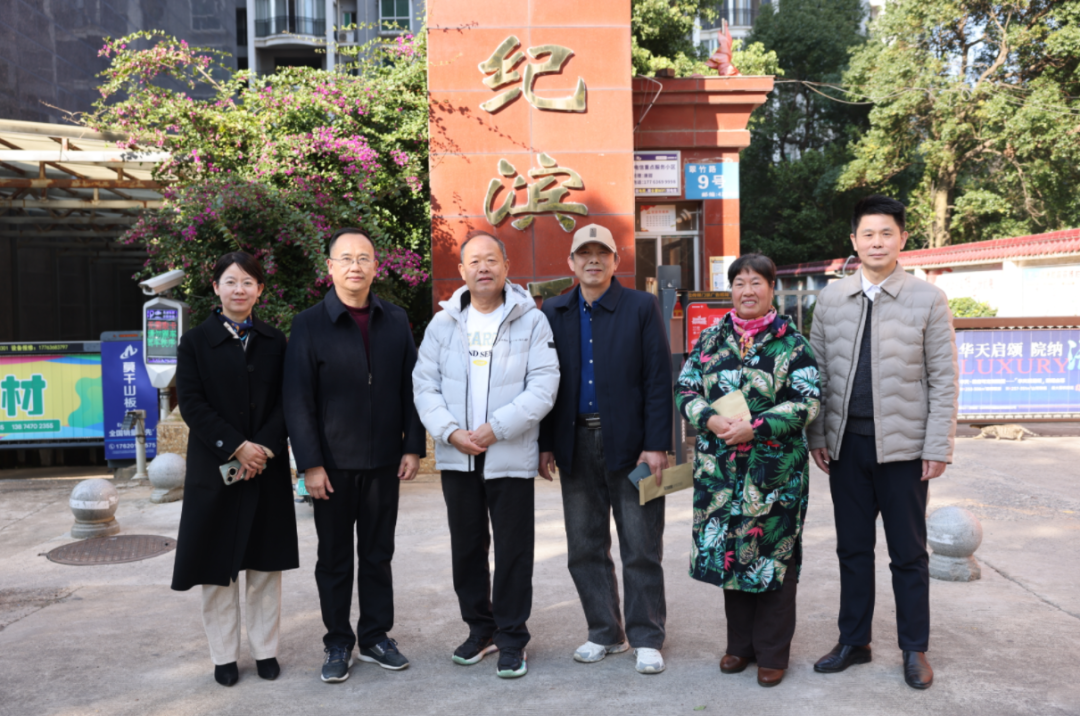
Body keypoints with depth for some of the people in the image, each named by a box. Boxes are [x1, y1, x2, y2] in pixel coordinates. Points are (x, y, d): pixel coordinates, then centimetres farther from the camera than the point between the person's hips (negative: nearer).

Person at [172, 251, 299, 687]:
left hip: (268, 467, 2)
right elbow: (191, 404, -7)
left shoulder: (274, 342, 7)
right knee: (218, 565, 6)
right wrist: (236, 446, -16)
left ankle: (265, 649, 21)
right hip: (215, 468, -1)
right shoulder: (196, 341, 1)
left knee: (265, 563, 9)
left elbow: (286, 402, 1)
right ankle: (224, 655, 20)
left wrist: (265, 447, -13)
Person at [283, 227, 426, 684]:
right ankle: (338, 643, 24)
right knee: (335, 559, 10)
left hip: (384, 460, 3)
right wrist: (310, 463, -11)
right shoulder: (309, 325, -3)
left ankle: (375, 637, 27)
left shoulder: (396, 322, 5)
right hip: (333, 463, -2)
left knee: (378, 555, 13)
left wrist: (412, 447, 0)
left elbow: (410, 388, 7)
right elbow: (297, 401, -6)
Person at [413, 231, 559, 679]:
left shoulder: (530, 320, -1)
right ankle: (480, 629, 30)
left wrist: (496, 428, -16)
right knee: (466, 547, 13)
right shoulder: (443, 323, 7)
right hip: (457, 457, 3)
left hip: (510, 457, -3)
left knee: (513, 550, 3)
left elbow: (543, 386, -9)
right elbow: (425, 386, 4)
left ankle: (511, 639, 18)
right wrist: (451, 432, -11)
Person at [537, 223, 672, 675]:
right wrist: (546, 443, 2)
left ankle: (646, 638, 18)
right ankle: (604, 632, 26)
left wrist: (657, 444, -11)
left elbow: (658, 379, -5)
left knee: (641, 548, 4)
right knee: (585, 548, 11)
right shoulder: (554, 312, 9)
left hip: (630, 445, -3)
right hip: (576, 444, 4)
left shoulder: (642, 307, 0)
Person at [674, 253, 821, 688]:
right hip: (720, 469, 3)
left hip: (775, 469, -3)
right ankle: (740, 644, 28)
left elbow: (808, 401, -7)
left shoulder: (791, 342, -2)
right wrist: (711, 420, -13)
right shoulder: (711, 339, 8)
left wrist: (755, 427, -17)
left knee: (774, 555, 3)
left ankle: (772, 653, 19)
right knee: (728, 551, 11)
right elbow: (685, 388, 7)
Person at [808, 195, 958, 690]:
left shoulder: (928, 300, -3)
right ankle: (853, 642, 27)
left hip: (902, 445, -2)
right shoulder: (830, 299, 5)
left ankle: (915, 649, 25)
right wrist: (816, 435, 3)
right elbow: (818, 372, 7)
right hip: (846, 444, 3)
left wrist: (938, 447, -8)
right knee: (852, 548, 13)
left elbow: (943, 380, -4)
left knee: (908, 553, 9)